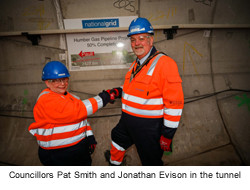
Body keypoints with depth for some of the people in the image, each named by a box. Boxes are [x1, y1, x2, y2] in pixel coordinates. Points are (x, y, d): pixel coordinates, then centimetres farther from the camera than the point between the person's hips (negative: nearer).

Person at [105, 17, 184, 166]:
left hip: (149, 126, -9)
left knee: (151, 161, 7)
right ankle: (115, 161, 61)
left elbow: (174, 102, -22)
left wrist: (168, 134, -19)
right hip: (127, 120, 9)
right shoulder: (136, 64, 10)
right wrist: (119, 92, 5)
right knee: (118, 137, 31)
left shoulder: (164, 63, -20)